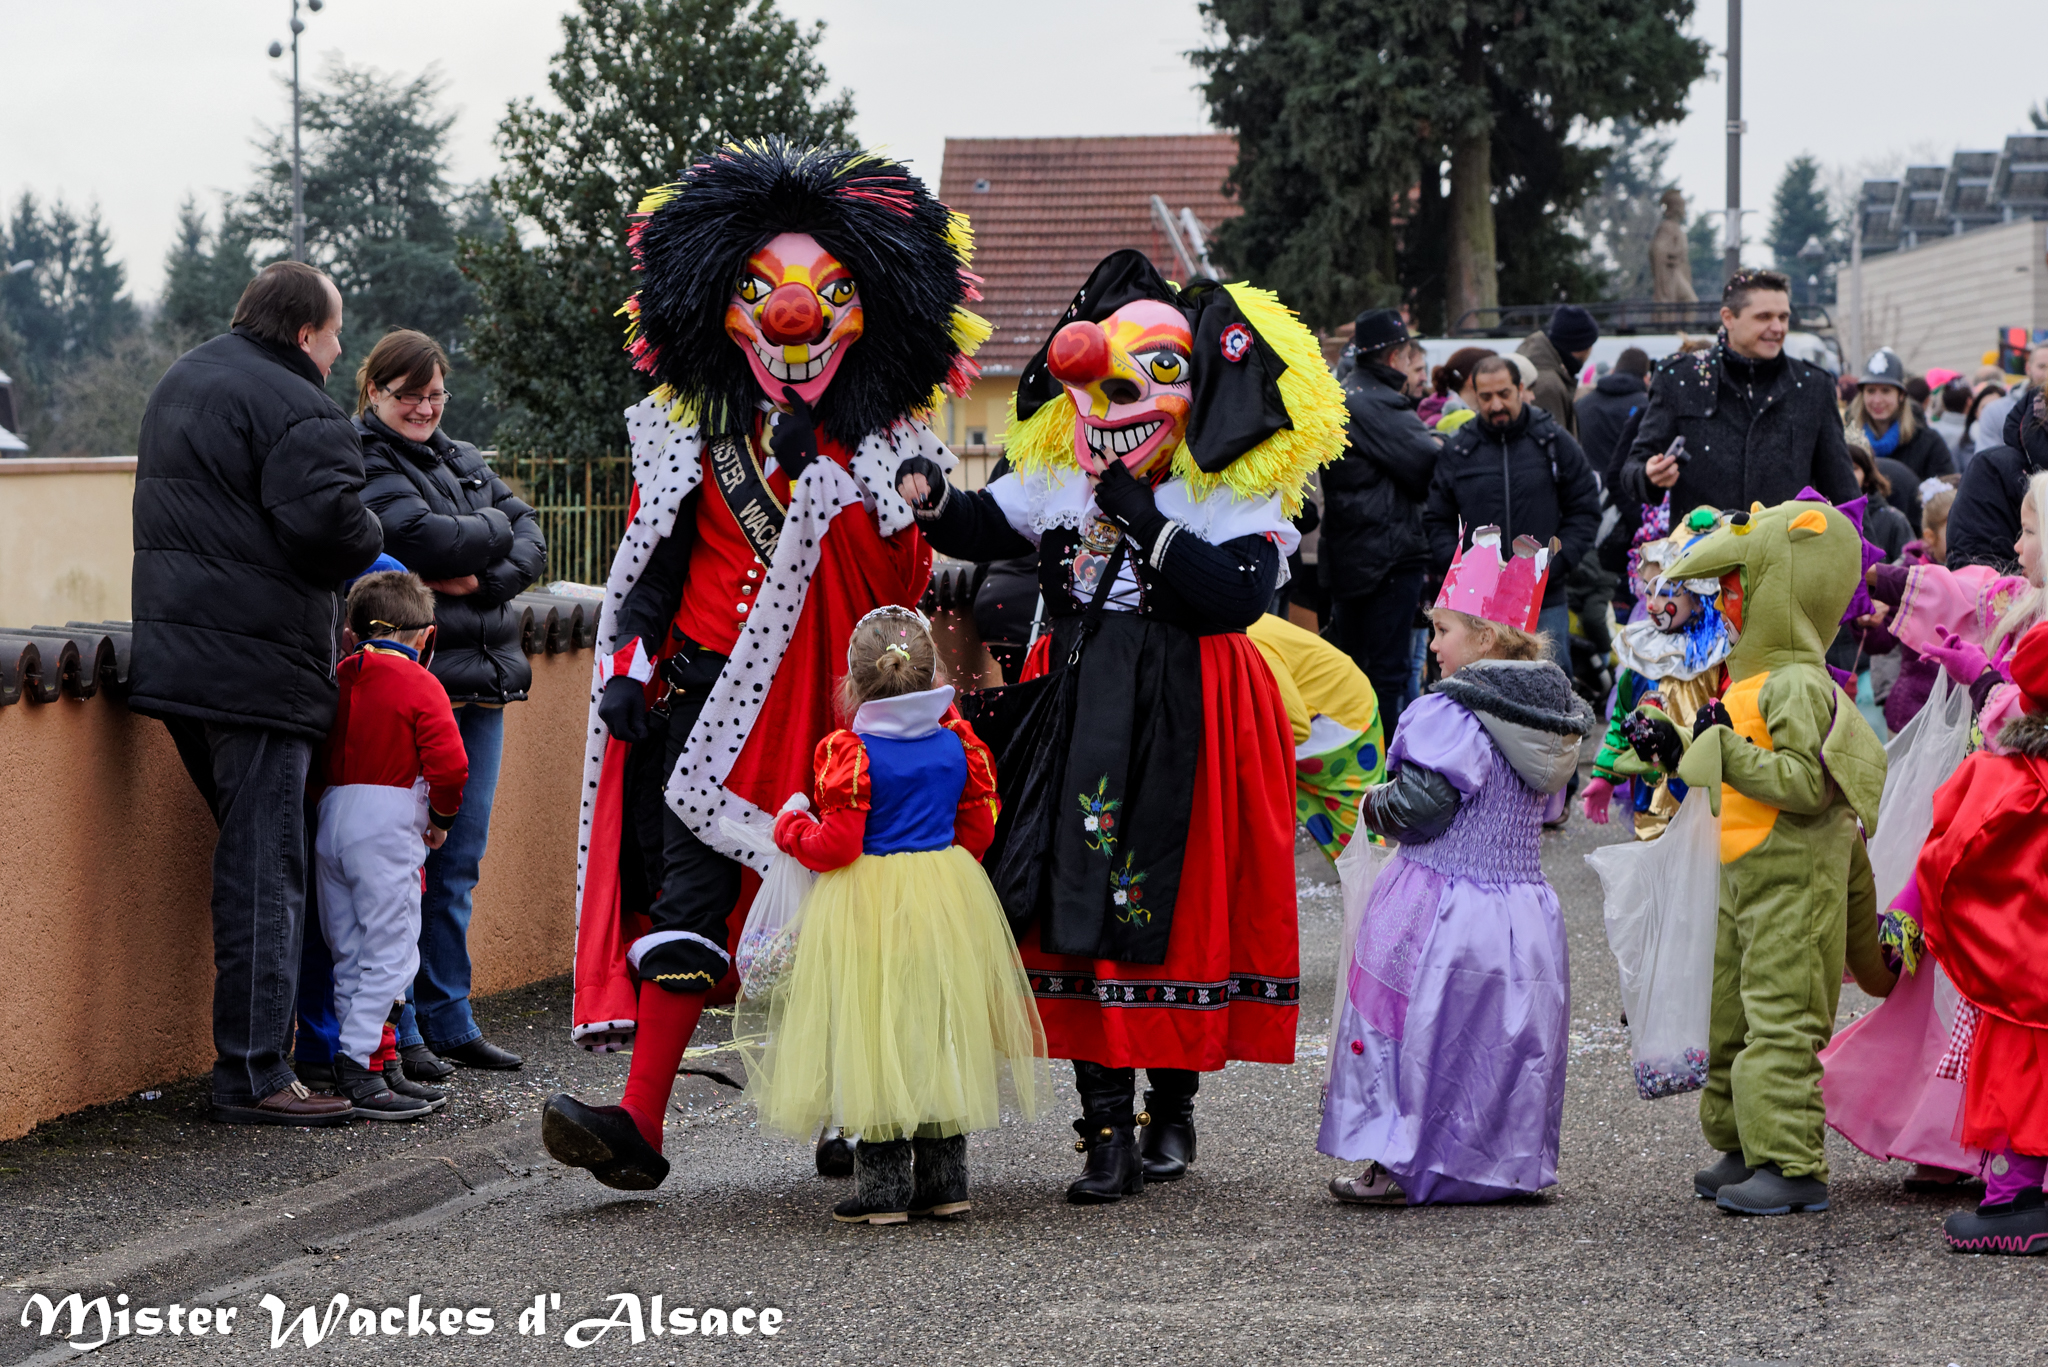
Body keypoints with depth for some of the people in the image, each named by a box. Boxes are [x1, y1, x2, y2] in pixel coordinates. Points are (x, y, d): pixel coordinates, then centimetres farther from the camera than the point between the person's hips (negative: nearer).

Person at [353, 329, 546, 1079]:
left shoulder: (462, 461, 19)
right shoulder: (361, 462, -5)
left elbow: (531, 542, 10)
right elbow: (421, 538, -19)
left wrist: (481, 579, -9)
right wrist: (494, 529, -2)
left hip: (480, 678, 7)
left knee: (459, 862, 11)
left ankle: (448, 1020, 17)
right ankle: (394, 1031, -1)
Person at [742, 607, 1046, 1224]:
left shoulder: (850, 753, -15)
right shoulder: (957, 743, 1)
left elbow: (835, 847, -17)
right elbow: (978, 830, 9)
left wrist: (791, 830, 3)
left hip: (867, 906, -5)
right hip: (946, 905, 5)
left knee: (872, 1039, 2)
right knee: (936, 1032, 13)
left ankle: (884, 1182, 3)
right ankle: (944, 1180, 16)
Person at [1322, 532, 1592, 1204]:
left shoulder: (1448, 714, -18)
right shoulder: (1553, 717, 7)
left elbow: (1418, 806, -22)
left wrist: (1375, 806, 0)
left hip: (1443, 903, -7)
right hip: (1524, 902, 7)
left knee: (1420, 1031, 2)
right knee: (1507, 1035, 15)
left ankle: (1403, 1165, 4)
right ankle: (1507, 1160, 21)